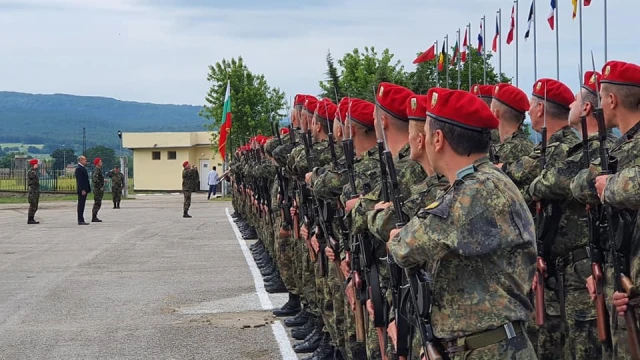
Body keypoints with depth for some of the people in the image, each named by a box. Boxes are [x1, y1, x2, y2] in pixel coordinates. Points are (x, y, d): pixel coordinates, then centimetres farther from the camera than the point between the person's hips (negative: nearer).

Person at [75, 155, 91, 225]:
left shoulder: (83, 168, 18)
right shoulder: (79, 169, -14)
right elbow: (79, 180, -20)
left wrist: (88, 189, 19)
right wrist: (82, 190, -24)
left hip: (84, 190, 10)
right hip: (82, 190, -10)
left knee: (82, 205, 11)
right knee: (81, 205, -8)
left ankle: (81, 220, 14)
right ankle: (80, 221, -7)